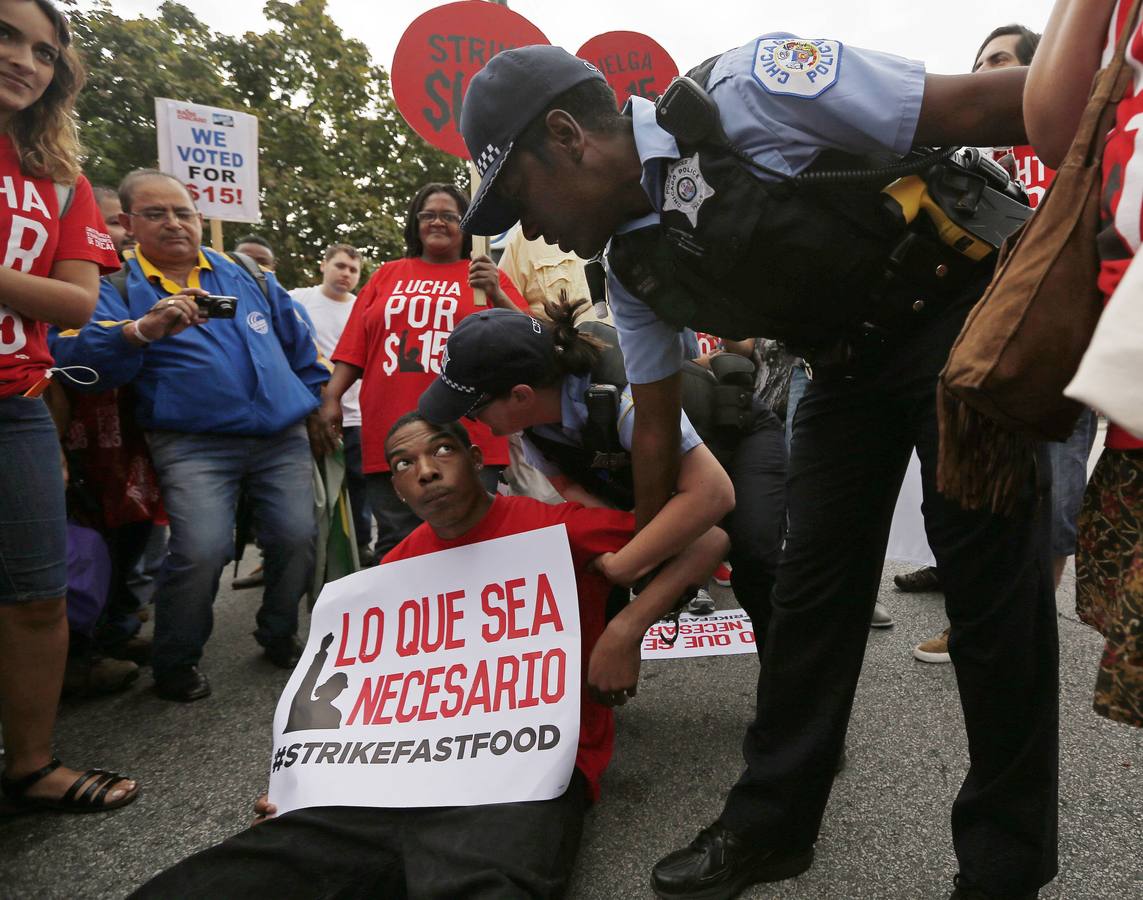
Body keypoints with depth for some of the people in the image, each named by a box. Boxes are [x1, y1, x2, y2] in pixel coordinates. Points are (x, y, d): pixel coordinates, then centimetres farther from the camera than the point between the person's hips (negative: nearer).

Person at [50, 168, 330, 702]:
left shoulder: (248, 276, 17)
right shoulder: (118, 287, 6)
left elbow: (299, 347, 25)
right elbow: (75, 354, -10)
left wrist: (314, 403, 21)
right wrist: (144, 329, -26)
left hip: (283, 437, 4)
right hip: (193, 444, -3)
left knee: (296, 538, -6)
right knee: (202, 550, -19)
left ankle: (279, 639, 22)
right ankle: (174, 665, 8)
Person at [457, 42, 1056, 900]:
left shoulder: (748, 89, -24)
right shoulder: (635, 262, -1)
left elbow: (988, 103, -21)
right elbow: (656, 423, 6)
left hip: (967, 305, -6)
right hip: (850, 359, 7)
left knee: (991, 581, -7)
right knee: (810, 581, 4)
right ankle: (771, 824, 17)